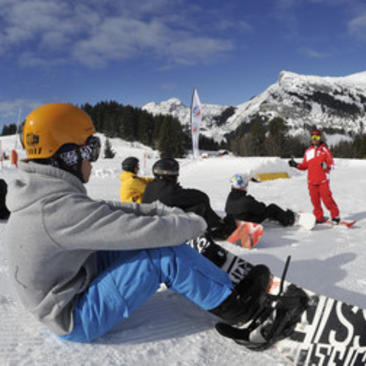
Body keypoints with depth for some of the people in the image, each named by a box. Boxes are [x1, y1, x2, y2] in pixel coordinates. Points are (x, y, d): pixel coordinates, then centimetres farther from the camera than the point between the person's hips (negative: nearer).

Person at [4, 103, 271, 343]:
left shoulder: (45, 194, 0)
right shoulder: (61, 208, -31)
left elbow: (110, 210, 2)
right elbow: (147, 232, -31)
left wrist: (167, 212, -7)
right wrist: (195, 223, -12)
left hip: (66, 288, 9)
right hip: (75, 321, -9)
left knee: (134, 239, 5)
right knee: (164, 253, -20)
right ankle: (233, 306, 1)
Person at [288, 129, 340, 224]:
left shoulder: (325, 149, 3)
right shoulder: (308, 151, 13)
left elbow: (331, 163, -1)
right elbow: (305, 166, 16)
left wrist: (326, 165, -21)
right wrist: (296, 165, 1)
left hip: (323, 180, -4)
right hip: (312, 181, 4)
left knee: (327, 198, -8)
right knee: (315, 200, 6)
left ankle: (335, 216, 7)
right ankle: (319, 217, 18)